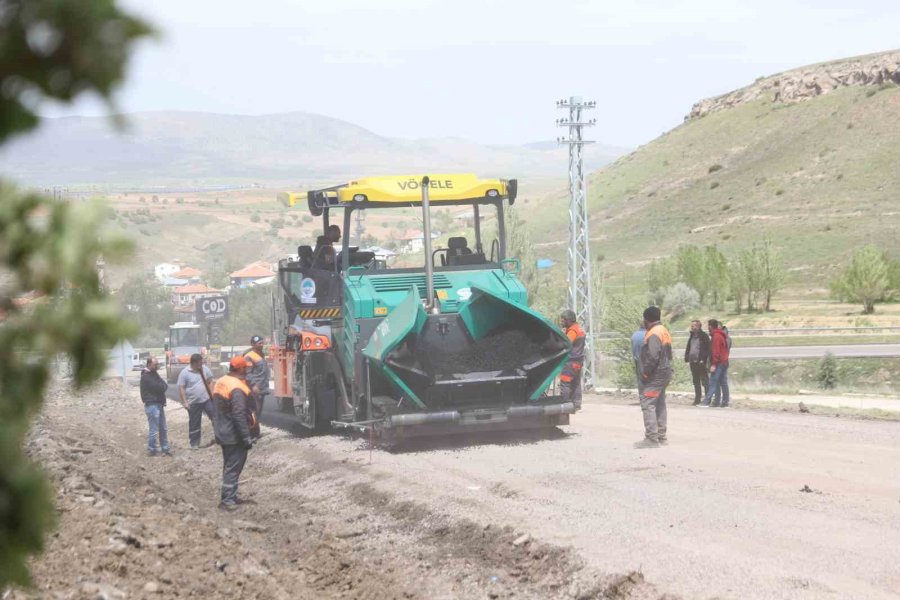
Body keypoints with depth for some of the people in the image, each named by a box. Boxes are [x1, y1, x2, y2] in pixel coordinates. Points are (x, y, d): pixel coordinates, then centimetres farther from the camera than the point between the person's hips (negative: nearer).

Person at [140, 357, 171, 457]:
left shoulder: (154, 374, 15)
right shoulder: (146, 377, -16)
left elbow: (163, 387, 14)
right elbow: (160, 388, -21)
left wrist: (163, 385, -6)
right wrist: (164, 384, -3)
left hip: (159, 404, 9)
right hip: (152, 405, -9)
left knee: (163, 429, 13)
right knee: (154, 430, -4)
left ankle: (165, 448, 21)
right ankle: (151, 451, 6)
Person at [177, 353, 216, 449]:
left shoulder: (205, 369, 1)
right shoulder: (184, 373, -10)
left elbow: (210, 382, 10)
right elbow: (181, 388, -9)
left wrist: (212, 394, 0)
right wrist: (185, 402, -14)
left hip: (207, 399, 3)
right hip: (193, 403, -3)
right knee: (194, 424, 7)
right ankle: (194, 443, 19)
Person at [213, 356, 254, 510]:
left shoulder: (221, 382, 7)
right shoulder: (237, 388, -23)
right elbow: (239, 416, -25)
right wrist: (246, 438, -20)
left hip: (222, 433, 9)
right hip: (235, 435, -9)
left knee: (228, 465, 18)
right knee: (234, 467, -3)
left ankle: (229, 496, 26)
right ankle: (227, 500, -1)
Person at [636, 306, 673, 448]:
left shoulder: (654, 334, -17)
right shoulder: (664, 331, 16)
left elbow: (653, 357, -26)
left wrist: (645, 373, -16)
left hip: (655, 375, -11)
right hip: (665, 373, 11)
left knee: (648, 404, -11)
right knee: (659, 404, 16)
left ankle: (651, 438, -15)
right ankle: (661, 436, 22)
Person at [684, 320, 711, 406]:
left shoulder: (704, 336, -6)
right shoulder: (692, 336, 15)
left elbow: (708, 349, -11)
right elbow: (688, 348, 19)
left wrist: (706, 360, -18)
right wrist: (687, 358, 7)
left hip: (701, 362, -8)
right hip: (693, 362, 8)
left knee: (705, 381, -5)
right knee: (696, 382, 12)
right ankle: (697, 399, 17)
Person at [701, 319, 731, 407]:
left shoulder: (716, 336, -12)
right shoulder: (722, 335, 18)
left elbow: (716, 351, -19)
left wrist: (713, 364, -20)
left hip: (718, 363, -10)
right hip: (724, 362, 10)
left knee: (713, 382, -11)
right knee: (723, 383, 9)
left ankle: (706, 401, -14)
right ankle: (725, 401, 9)